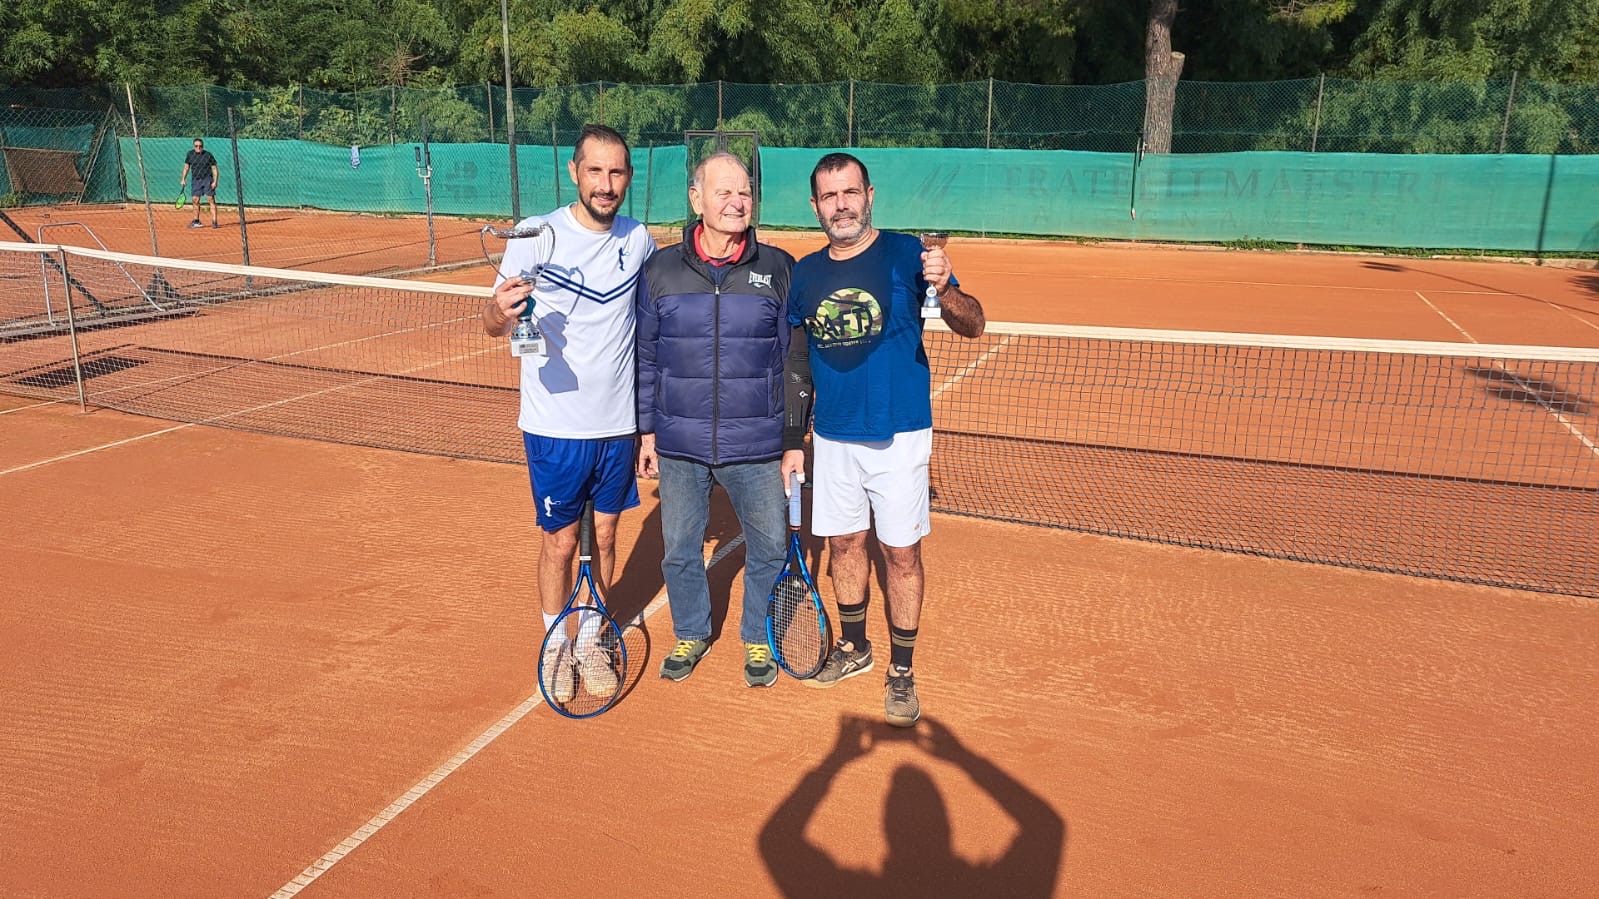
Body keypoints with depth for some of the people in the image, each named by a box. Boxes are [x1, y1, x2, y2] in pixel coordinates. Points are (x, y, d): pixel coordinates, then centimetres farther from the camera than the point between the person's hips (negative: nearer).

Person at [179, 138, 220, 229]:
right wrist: (183, 179, 8)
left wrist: (215, 181, -12)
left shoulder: (208, 155, -5)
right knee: (195, 200, 5)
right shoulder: (190, 154, 6)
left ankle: (214, 222, -8)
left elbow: (214, 168, -4)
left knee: (212, 200, -8)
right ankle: (196, 221, 16)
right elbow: (186, 167, 14)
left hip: (208, 179, -4)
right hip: (196, 180, 4)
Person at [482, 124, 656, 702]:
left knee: (603, 537, 14)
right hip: (556, 425, -3)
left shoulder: (640, 240, 0)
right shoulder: (535, 237, -11)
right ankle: (555, 649, 29)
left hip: (619, 422, 3)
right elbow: (493, 326, -8)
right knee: (560, 542, 8)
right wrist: (501, 309, -32)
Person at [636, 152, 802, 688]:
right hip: (679, 448, 1)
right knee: (680, 549, 14)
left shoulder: (778, 269, -3)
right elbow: (645, 358, 7)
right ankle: (691, 634, 38)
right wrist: (646, 430, 5)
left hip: (757, 449, -1)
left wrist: (796, 441, -1)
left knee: (769, 548, 10)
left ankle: (758, 639, 34)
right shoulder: (661, 270, 0)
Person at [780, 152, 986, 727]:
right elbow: (797, 362, 14)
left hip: (899, 435, -4)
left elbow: (973, 328, -11)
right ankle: (854, 647, 34)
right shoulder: (805, 274, 5)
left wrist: (945, 290, -33)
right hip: (832, 437, 4)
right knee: (844, 544, 14)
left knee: (901, 551, 3)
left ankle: (901, 670, 18)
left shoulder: (905, 254, -7)